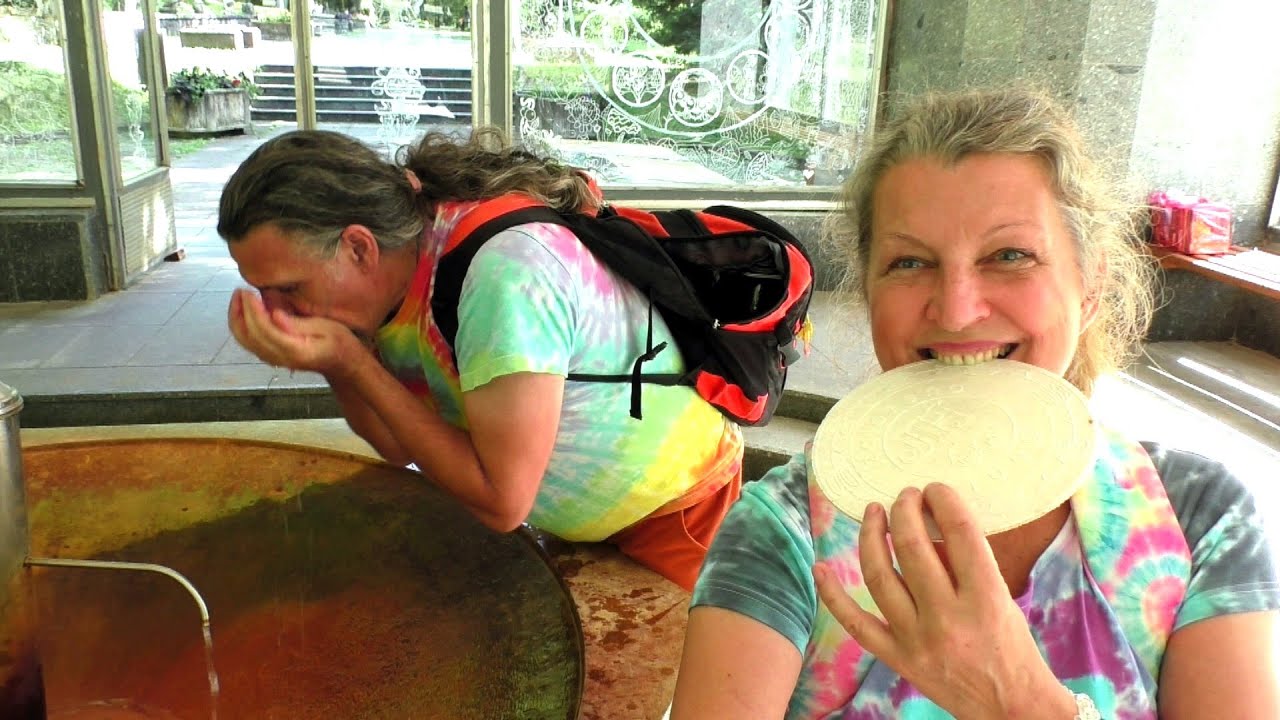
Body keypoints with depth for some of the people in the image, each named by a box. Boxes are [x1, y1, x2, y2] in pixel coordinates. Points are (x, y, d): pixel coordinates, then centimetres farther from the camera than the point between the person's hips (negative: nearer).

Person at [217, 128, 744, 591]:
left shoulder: (505, 272, -36)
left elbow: (501, 502, -31)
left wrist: (350, 360, -30)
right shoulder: (401, 257, -11)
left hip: (676, 508, -7)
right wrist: (331, 365, -22)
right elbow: (400, 446, -3)